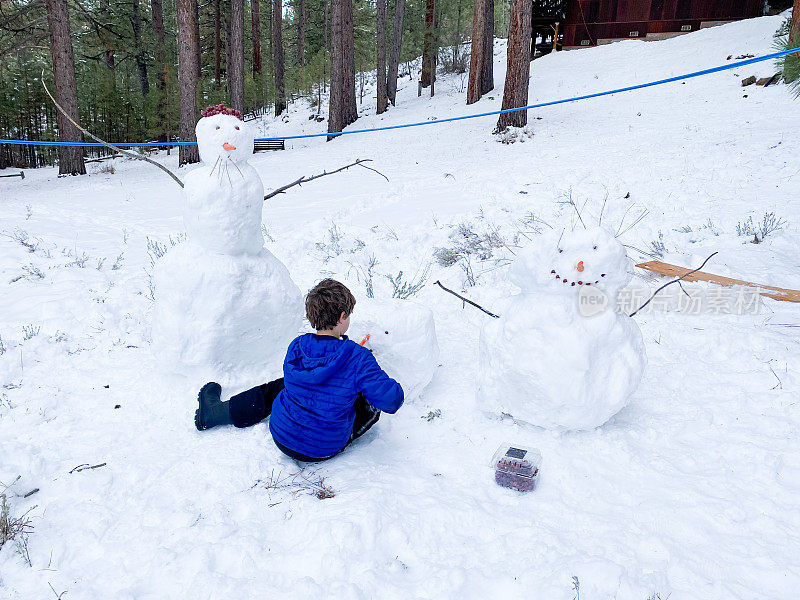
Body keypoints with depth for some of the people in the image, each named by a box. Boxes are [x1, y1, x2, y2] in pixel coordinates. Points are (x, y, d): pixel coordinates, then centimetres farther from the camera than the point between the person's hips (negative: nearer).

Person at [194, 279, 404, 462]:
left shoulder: (295, 347, -10)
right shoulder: (357, 358, -25)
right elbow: (392, 399, -23)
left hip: (283, 437, 3)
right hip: (326, 448, -2)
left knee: (280, 386, 33)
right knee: (371, 405, 19)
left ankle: (213, 412, 41)